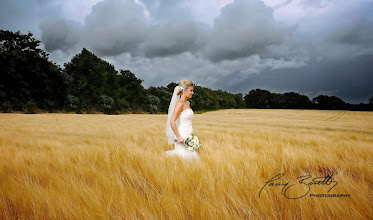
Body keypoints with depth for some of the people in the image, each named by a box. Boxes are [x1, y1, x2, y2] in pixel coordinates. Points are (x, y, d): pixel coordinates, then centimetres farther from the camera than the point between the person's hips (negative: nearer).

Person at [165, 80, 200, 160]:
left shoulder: (188, 103, 13)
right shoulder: (180, 103, -14)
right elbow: (172, 122, -20)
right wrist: (179, 137, -20)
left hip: (188, 137, 9)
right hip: (182, 138, -9)